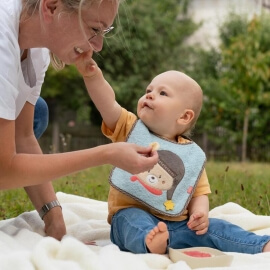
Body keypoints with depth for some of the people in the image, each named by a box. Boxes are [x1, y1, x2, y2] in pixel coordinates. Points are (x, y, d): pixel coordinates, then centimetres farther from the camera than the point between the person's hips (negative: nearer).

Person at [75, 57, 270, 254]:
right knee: (131, 219, -34)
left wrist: (200, 212, -10)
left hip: (178, 225, 2)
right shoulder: (131, 129, 5)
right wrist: (93, 76, -26)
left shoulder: (193, 155, 8)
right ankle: (149, 242, -60)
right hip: (133, 215, -2)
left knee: (212, 229, -14)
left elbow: (199, 193, 12)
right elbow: (108, 105, -10)